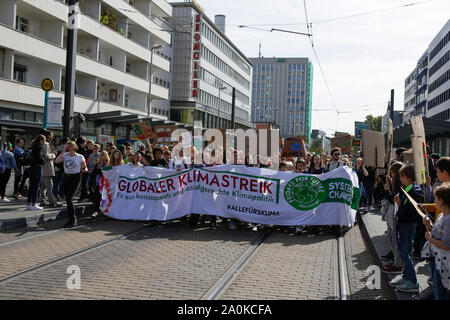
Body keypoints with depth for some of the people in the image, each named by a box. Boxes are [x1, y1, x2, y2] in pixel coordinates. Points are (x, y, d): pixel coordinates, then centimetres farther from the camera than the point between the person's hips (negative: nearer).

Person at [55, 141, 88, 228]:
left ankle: (72, 220, -8)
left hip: (76, 178, -5)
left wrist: (84, 170, -20)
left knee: (69, 197, -16)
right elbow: (57, 161, -12)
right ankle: (74, 219, 25)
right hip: (66, 177, 5)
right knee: (67, 198, 9)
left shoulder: (80, 157, -3)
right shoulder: (65, 155, 5)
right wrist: (64, 151, -9)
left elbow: (85, 168, 4)